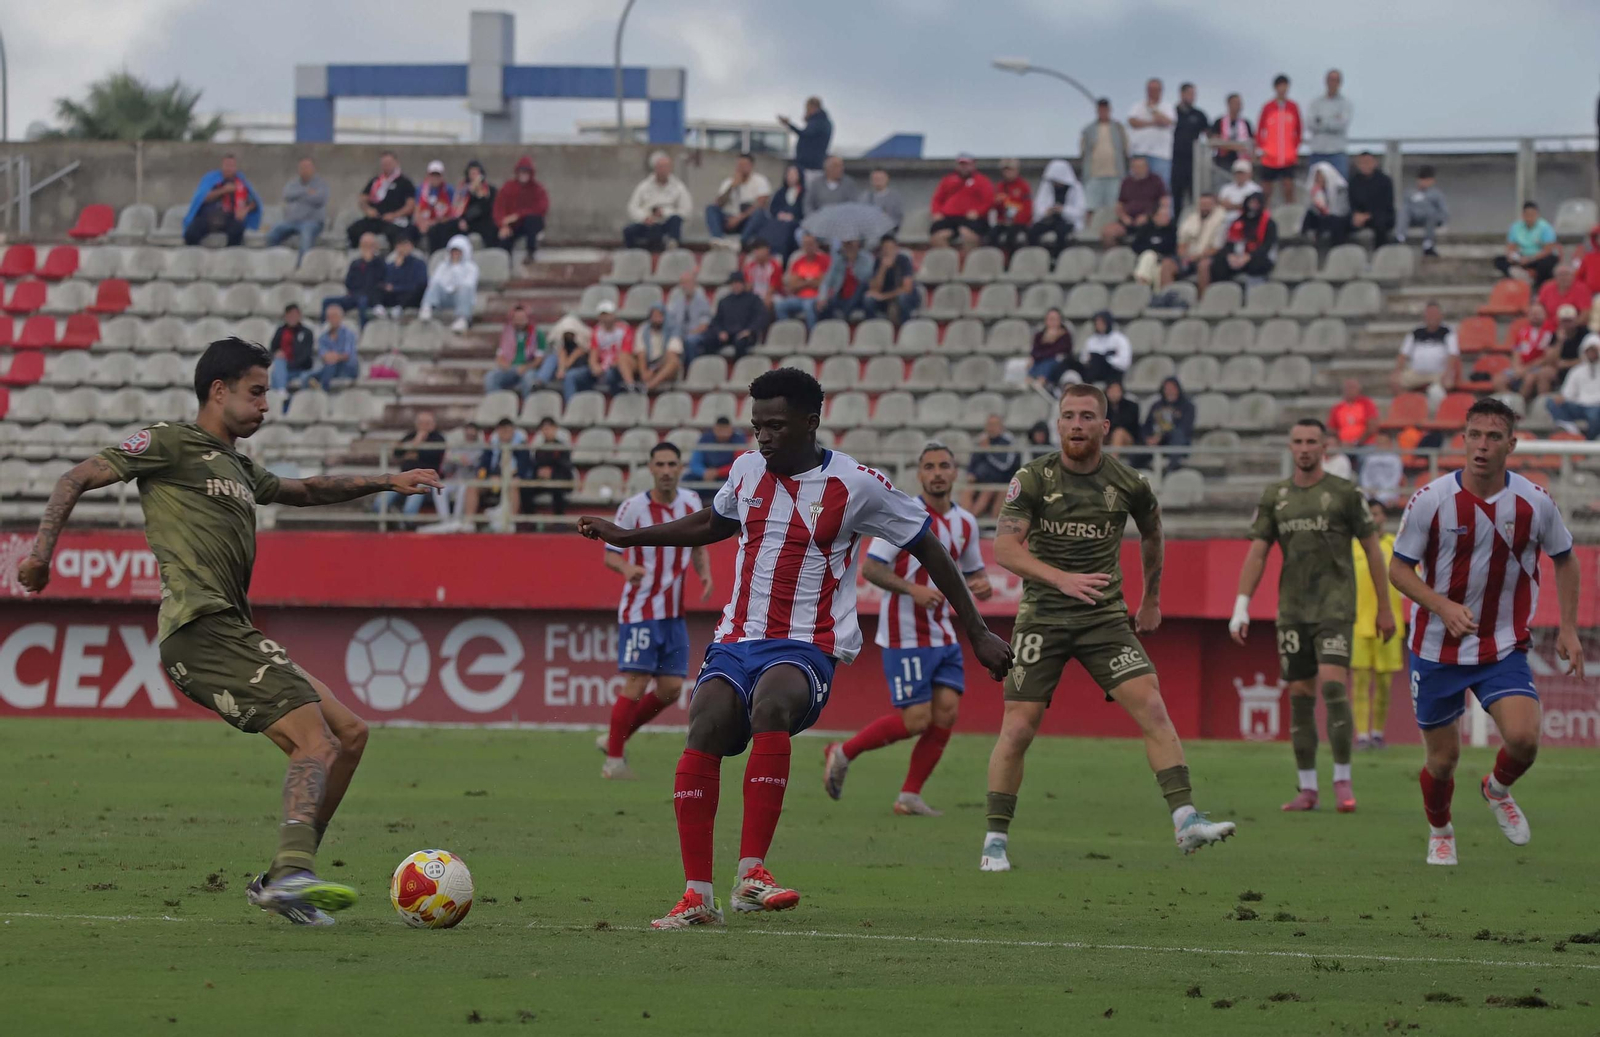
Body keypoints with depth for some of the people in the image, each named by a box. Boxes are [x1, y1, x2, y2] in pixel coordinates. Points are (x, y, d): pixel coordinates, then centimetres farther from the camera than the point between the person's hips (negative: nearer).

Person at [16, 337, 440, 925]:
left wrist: (386, 483, 37)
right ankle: (293, 871, -39)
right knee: (316, 740, -22)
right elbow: (78, 479, 1)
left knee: (350, 733, 8)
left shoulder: (237, 467, 27)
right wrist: (42, 551, -11)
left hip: (231, 636, 10)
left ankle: (282, 882, 5)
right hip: (202, 629, -10)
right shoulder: (173, 444, 2)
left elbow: (303, 492, 43)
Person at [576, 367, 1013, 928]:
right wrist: (625, 537, 35)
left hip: (807, 646, -5)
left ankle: (751, 875, -37)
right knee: (704, 732, -22)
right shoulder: (747, 469, 11)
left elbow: (928, 550, 4)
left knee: (770, 705, -37)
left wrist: (978, 634, 5)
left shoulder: (855, 485, -4)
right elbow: (712, 524, 34)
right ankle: (697, 897, -17)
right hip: (736, 641, 5)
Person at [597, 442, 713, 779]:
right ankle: (613, 759, 1)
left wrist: (704, 573, -2)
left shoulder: (691, 501, 5)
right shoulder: (633, 508, -11)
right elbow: (610, 554, -8)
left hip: (675, 612, 6)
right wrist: (627, 568, -31)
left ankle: (614, 739, 20)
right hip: (640, 610, -6)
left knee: (671, 689, 2)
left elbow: (699, 545, 18)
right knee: (636, 683, -11)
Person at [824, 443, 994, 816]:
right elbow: (870, 567, -14)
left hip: (943, 634, 7)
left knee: (946, 712, -3)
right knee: (916, 719, -10)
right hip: (906, 635, -7)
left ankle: (910, 796, 7)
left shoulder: (965, 522, 10)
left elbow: (974, 569, 25)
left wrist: (981, 585, 0)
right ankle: (842, 754, 11)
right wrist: (913, 590, -28)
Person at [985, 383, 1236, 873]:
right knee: (1017, 728, -5)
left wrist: (1151, 601, 27)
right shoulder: (1033, 478, -7)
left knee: (1152, 708, -14)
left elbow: (1151, 535, 20)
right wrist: (1061, 578, -28)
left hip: (1105, 617, 1)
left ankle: (1186, 821, -15)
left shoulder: (1127, 484, -1)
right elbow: (1004, 549, -14)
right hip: (1042, 618, -1)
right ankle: (995, 841, 8)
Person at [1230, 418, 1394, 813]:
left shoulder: (1345, 493, 0)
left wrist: (1385, 609, 4)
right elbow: (1256, 555, 7)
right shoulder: (1274, 497, 9)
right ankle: (1307, 788, 10)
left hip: (1335, 606, -4)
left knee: (1333, 685, -18)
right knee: (1300, 695, 4)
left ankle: (1343, 781, -11)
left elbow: (1373, 550, 4)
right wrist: (1240, 608, -4)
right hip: (1292, 609, 4)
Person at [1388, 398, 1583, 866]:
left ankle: (1498, 790, 15)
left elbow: (1564, 559, 10)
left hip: (1505, 648, 1)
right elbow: (1399, 568, -4)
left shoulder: (1535, 502, -7)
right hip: (1437, 648, 0)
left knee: (1523, 738, -21)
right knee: (1443, 759, 5)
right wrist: (1442, 606, -22)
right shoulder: (1431, 500, -12)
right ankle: (1440, 832, 38)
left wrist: (1568, 628, 3)